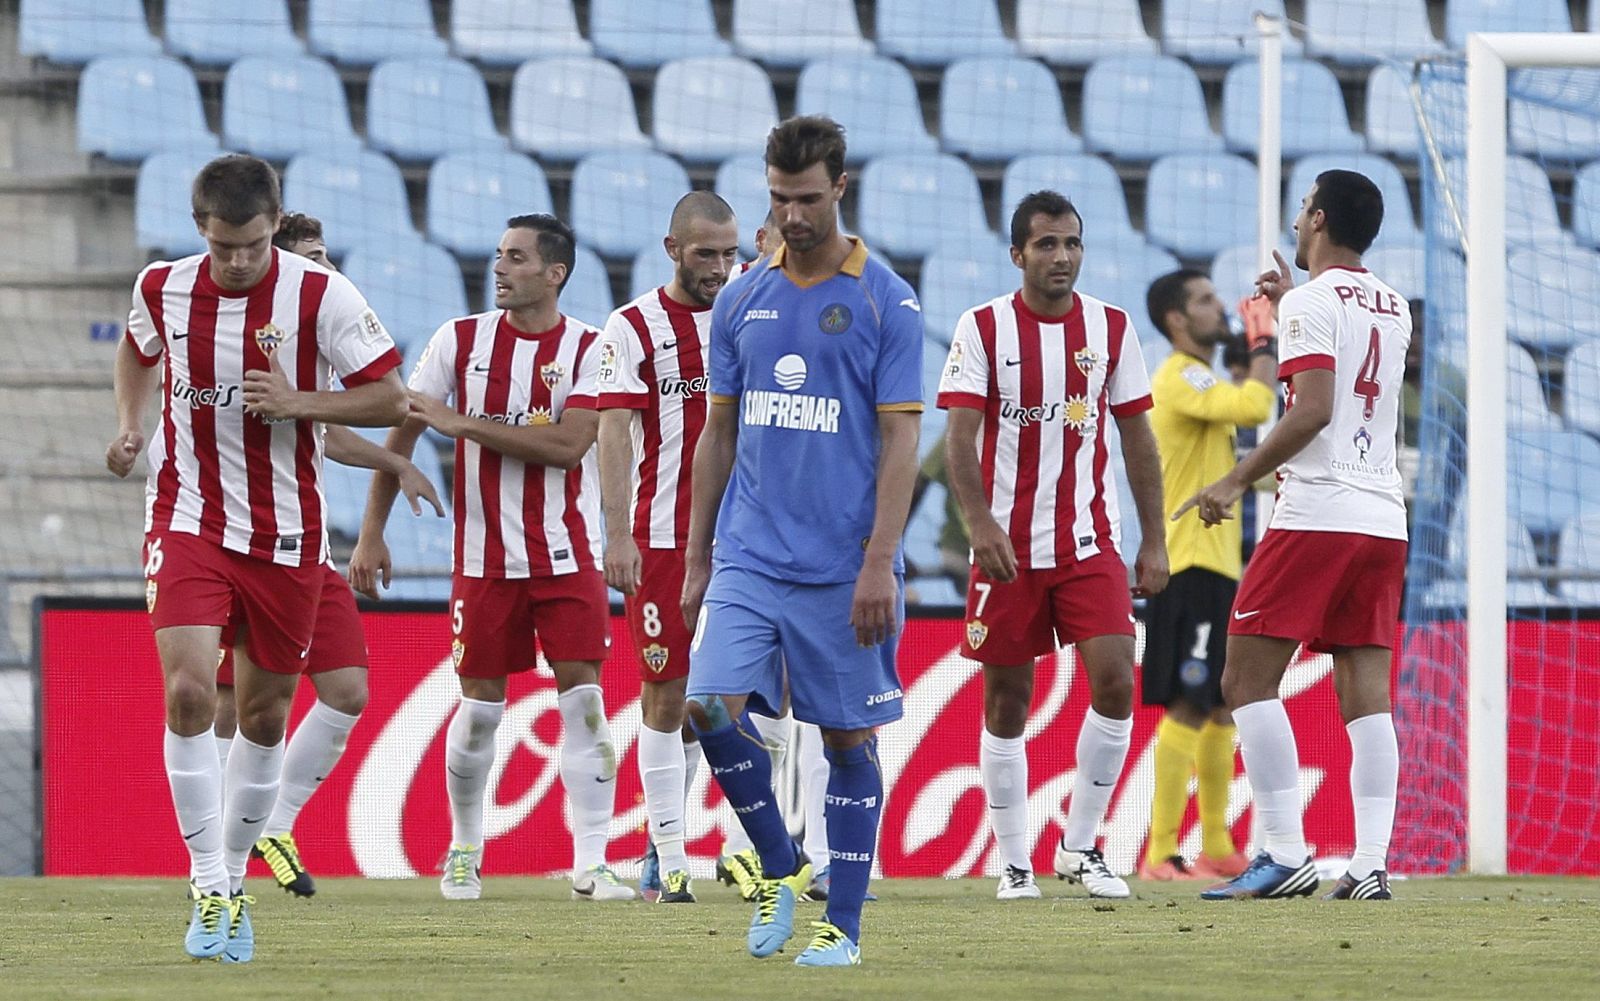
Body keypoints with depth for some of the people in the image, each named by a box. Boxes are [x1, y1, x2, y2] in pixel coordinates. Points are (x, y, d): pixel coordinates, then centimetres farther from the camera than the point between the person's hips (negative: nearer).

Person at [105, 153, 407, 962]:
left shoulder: (320, 296, -11)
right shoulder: (163, 289, -2)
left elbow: (389, 399, -8)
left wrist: (297, 401, -21)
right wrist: (129, 424, 5)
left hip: (285, 533, 0)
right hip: (187, 522, 0)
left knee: (264, 714, 8)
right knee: (188, 692, -18)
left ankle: (233, 880, 27)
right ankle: (207, 890, -12)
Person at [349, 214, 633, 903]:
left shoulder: (590, 350, -3)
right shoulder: (460, 340, 2)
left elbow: (567, 445, -16)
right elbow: (402, 433, 6)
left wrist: (464, 423, -15)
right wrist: (371, 532, 1)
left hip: (567, 555, -1)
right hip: (486, 556, 1)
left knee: (582, 696, -9)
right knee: (480, 705, 4)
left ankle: (591, 864, -7)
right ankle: (464, 853, 23)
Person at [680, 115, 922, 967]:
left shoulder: (885, 303, -3)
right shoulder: (742, 302, 9)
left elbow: (899, 441, -6)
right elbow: (719, 433, 15)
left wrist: (880, 563, -14)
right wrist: (696, 560, 13)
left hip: (841, 568, -3)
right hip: (749, 559, 3)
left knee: (848, 737, 2)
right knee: (711, 705, -13)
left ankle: (842, 923, 11)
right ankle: (780, 870, 7)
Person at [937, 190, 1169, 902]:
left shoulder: (1111, 328, 6)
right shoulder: (982, 328, -3)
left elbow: (1137, 437, 11)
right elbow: (960, 437, -10)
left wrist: (1155, 542, 7)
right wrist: (980, 523, -26)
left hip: (1090, 542, 2)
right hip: (1008, 545, -2)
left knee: (1115, 682, -12)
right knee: (1006, 702, 3)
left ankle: (1079, 845, 2)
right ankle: (1014, 863, 13)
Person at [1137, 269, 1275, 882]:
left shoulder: (1201, 381, 21)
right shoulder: (1180, 378, -13)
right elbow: (1254, 407, -28)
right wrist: (1266, 351, -13)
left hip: (1216, 567, 10)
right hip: (1191, 566, -10)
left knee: (1222, 707, 12)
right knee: (1190, 705, -13)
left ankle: (1216, 849, 16)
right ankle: (1160, 855, -15)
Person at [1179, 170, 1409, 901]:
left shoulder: (1312, 302, -6)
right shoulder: (1392, 308, 17)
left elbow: (1314, 409, -18)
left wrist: (1236, 482, -14)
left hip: (1316, 513, -7)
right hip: (1384, 518, 7)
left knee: (1247, 680, -3)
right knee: (1366, 696, 3)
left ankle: (1286, 855, -11)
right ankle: (1371, 864, -6)